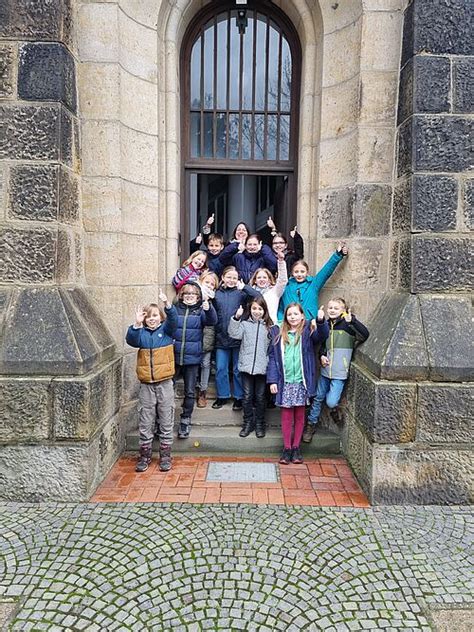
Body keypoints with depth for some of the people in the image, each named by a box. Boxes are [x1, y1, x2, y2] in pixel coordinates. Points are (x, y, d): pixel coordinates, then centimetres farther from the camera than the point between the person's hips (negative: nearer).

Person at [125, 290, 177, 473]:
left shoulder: (166, 330, 1)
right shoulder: (141, 333, 4)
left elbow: (174, 320, -18)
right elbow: (131, 340, -15)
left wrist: (167, 303, -34)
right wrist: (136, 324, -31)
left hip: (165, 384, -1)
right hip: (146, 385, 1)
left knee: (166, 423, 8)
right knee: (145, 424, 10)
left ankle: (165, 456, 21)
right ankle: (144, 456, 24)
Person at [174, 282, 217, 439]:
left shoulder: (201, 311, 0)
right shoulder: (175, 310, 3)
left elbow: (212, 320, -18)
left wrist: (209, 309, -38)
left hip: (192, 358, -1)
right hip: (173, 356, 1)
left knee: (190, 391, 9)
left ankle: (185, 420, 25)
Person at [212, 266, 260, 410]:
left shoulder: (241, 292, 1)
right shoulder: (217, 294, 7)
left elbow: (258, 297, -14)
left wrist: (244, 286, -20)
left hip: (238, 337, -2)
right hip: (221, 337, 2)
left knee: (238, 369, 8)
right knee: (220, 368, 9)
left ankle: (239, 397, 20)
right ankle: (222, 396, 23)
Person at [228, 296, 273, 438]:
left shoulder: (269, 326, 3)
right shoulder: (244, 324, 2)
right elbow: (234, 334, -14)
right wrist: (236, 318, -23)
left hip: (262, 367, 0)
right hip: (246, 366, 0)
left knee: (260, 397, 11)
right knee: (247, 396, 9)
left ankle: (259, 424, 26)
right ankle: (248, 423, 24)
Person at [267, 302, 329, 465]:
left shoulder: (308, 331, 1)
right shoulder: (278, 333, 5)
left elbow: (322, 335, -20)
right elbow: (273, 357, 4)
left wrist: (321, 321, -40)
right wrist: (272, 380, -2)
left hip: (301, 381, -1)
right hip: (285, 382, 1)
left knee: (300, 416, 10)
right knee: (286, 416, 7)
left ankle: (296, 448, 24)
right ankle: (287, 448, 19)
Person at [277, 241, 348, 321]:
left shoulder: (313, 284, 12)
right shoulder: (287, 286, 12)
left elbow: (327, 269, 8)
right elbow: (280, 308, 11)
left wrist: (338, 254, 2)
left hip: (310, 323, 1)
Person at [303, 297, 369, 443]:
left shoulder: (347, 324, -9)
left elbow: (365, 334, -26)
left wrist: (352, 320, -38)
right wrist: (321, 355, 2)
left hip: (340, 372, -5)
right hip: (325, 370, 5)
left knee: (331, 402, -11)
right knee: (318, 398, 13)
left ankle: (334, 408, 24)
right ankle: (311, 424, 30)